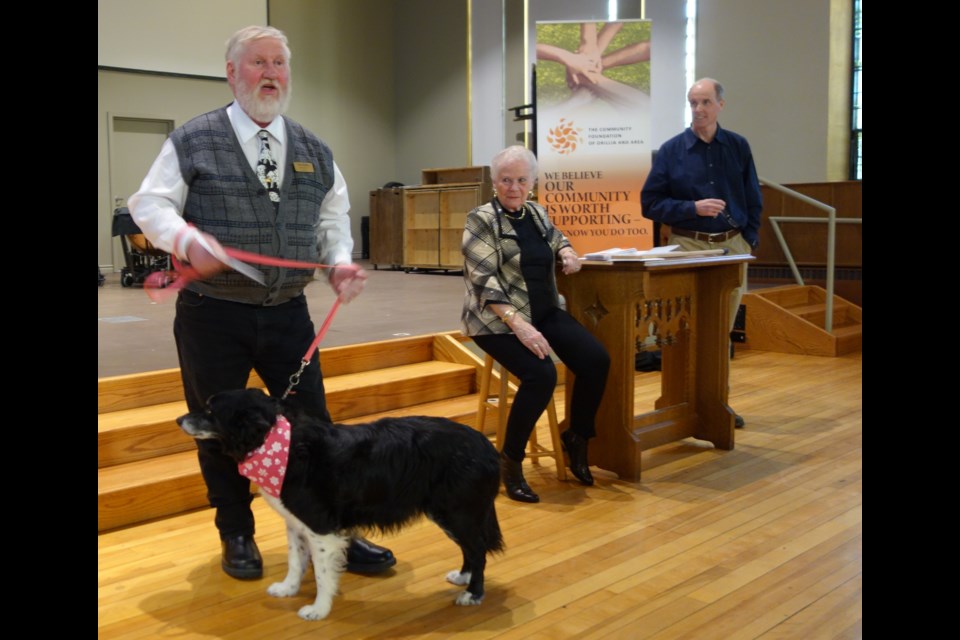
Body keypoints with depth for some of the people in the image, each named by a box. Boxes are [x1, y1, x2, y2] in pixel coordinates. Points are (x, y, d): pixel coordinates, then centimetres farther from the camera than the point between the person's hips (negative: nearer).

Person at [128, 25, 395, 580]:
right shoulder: (193, 141, -2)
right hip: (212, 315, -2)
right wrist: (187, 240, -23)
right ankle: (237, 535, 29)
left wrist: (340, 262, -4)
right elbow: (151, 203, -4)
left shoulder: (315, 152, 10)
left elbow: (334, 219, 15)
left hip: (288, 313, 3)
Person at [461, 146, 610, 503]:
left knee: (597, 360, -14)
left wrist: (566, 251, 8)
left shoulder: (537, 213, 10)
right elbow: (484, 282, -17)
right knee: (541, 375, -30)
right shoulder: (480, 220, -9)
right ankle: (510, 460, -10)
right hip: (498, 320, -6)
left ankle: (576, 437, 8)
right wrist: (518, 324, -29)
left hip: (544, 312, 6)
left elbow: (556, 238, 33)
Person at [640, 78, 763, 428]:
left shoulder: (738, 147, 6)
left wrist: (749, 241, 0)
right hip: (689, 247, -3)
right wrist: (694, 208, -15)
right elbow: (650, 203, -3)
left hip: (732, 245, 3)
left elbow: (753, 200, 11)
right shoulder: (671, 150, -1)